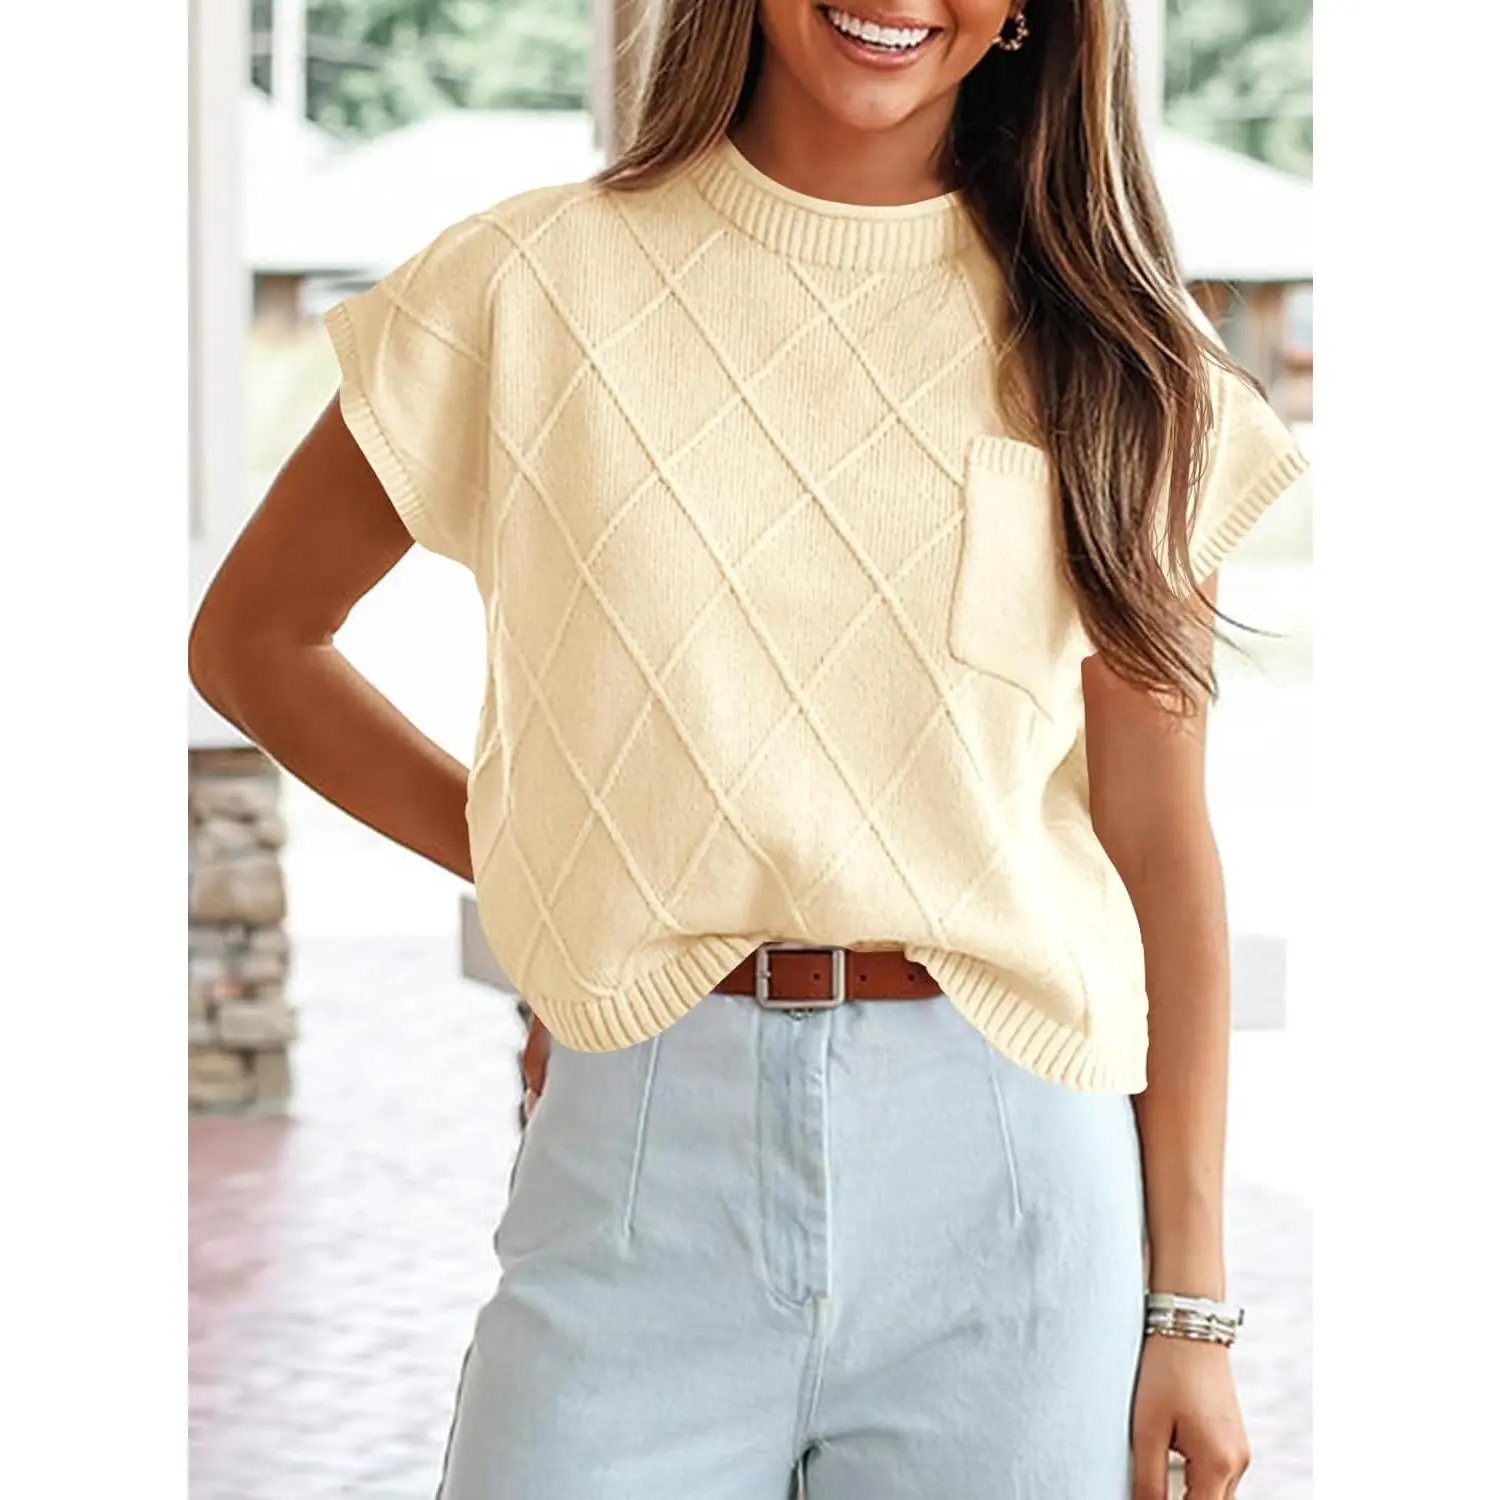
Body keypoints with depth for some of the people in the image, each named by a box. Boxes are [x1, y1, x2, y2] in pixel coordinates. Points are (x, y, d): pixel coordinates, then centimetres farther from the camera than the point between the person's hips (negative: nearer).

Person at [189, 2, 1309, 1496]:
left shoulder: (1102, 341, 7)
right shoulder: (536, 283, 3)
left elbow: (1158, 845, 5)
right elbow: (250, 637, 14)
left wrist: (1190, 1305, 3)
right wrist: (521, 858, 4)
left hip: (1007, 1167, 1)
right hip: (642, 1158, -1)